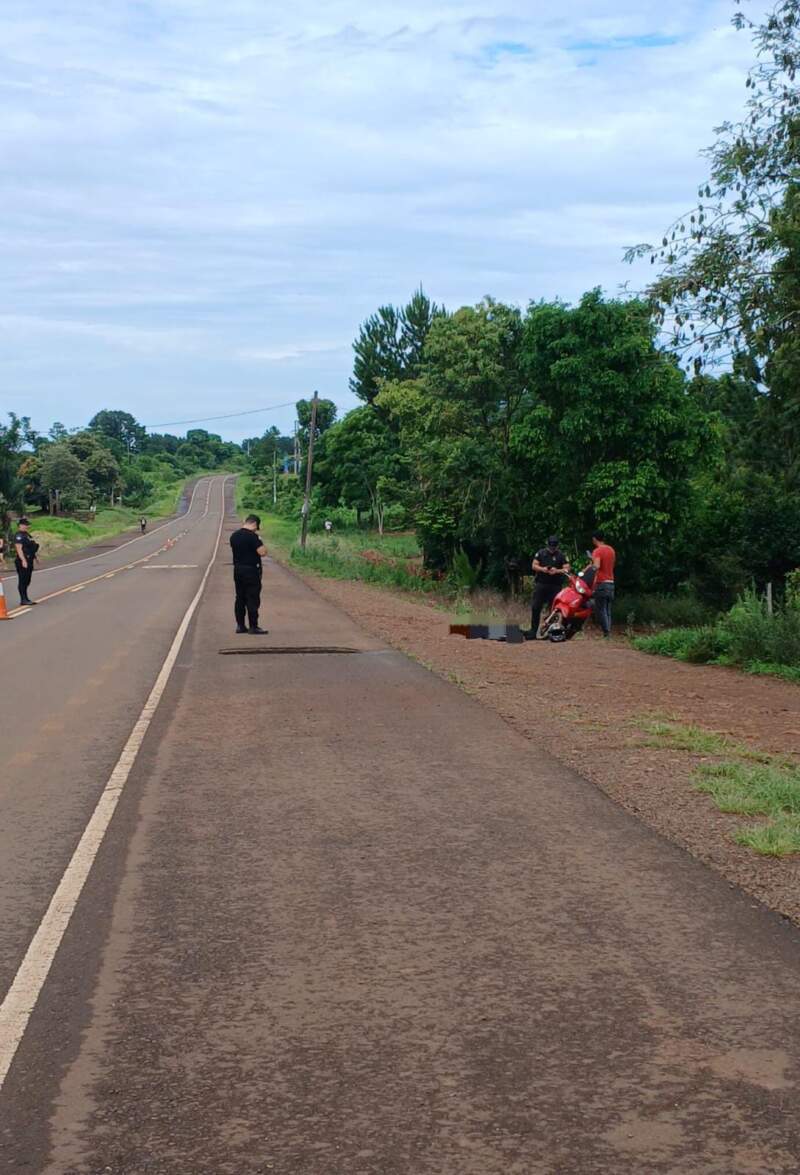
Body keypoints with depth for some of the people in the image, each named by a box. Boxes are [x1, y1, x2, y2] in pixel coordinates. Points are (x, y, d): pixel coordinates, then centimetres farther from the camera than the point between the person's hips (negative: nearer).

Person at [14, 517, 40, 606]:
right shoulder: (19, 535, -14)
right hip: (23, 561, -10)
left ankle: (25, 599, 18)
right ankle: (23, 599, -5)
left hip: (29, 560, 10)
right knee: (22, 580, -6)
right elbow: (19, 548, -22)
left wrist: (34, 557, 23)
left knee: (27, 581, 13)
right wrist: (23, 560, -27)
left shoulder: (27, 534, 16)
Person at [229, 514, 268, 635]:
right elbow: (262, 552, -22)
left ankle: (240, 625, 17)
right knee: (253, 599, -2)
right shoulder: (252, 536, -18)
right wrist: (259, 539, -6)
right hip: (251, 570, -8)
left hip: (238, 569, 8)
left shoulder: (234, 535, 7)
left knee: (240, 598, 13)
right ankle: (253, 627, -1)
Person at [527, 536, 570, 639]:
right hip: (541, 583, 2)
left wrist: (557, 571, -21)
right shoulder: (541, 553, 9)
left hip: (555, 585, -2)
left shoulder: (561, 555, 3)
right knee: (535, 608, -2)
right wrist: (542, 569, -13)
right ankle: (533, 631, 4)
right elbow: (534, 565, 7)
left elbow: (567, 568, -3)